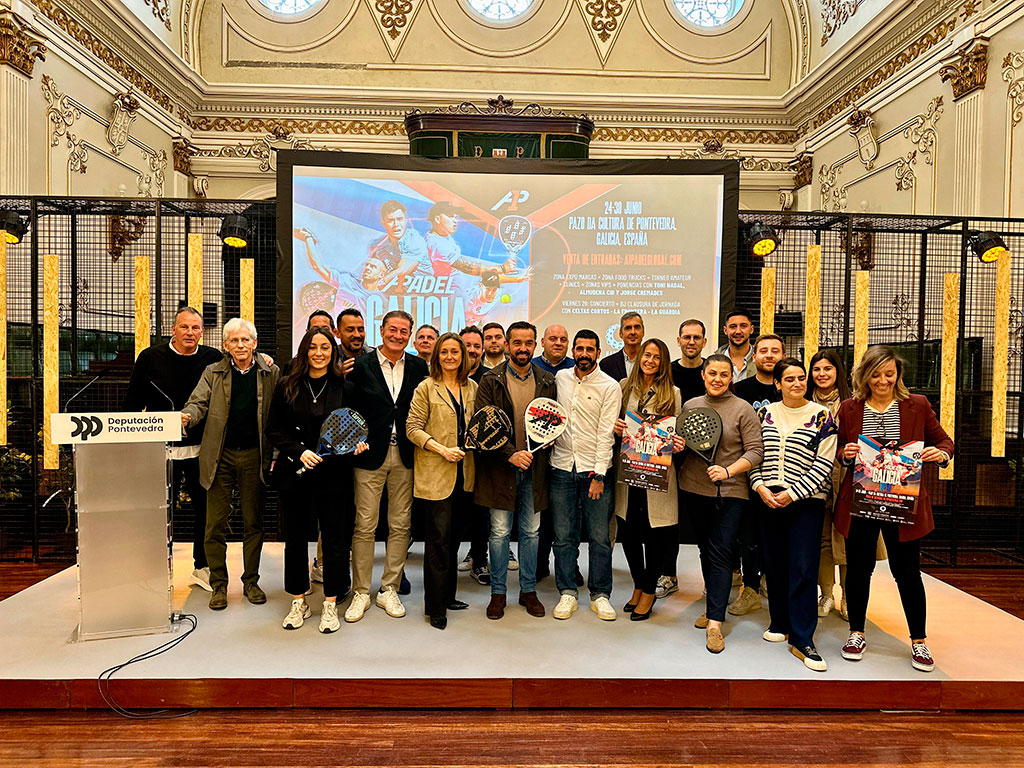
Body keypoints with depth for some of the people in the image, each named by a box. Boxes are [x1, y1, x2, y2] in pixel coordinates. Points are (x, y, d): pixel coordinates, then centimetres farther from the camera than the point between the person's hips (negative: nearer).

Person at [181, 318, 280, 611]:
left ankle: (251, 581, 24)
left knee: (253, 522, 9)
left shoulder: (270, 373, 3)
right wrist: (187, 416, -25)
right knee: (215, 524, 4)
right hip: (220, 455, 1)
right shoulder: (213, 373, 7)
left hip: (254, 455, 0)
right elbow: (199, 402, -2)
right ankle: (218, 584, 19)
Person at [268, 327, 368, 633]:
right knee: (295, 537, 10)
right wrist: (299, 451, -11)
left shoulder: (344, 386, 2)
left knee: (334, 538, 2)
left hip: (333, 473, -1)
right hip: (294, 472, 1)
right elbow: (274, 430, 3)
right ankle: (298, 602, 26)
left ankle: (330, 605, 17)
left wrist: (357, 443, -10)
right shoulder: (287, 386, 3)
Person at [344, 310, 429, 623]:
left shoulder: (418, 367, 6)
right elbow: (350, 409, 1)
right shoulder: (361, 366, 0)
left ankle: (389, 590, 23)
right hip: (370, 455, -2)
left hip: (405, 456, 2)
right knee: (364, 526, 3)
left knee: (400, 525, 8)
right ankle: (361, 593, 18)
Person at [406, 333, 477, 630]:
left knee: (453, 535, 14)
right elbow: (413, 428, -9)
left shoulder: (471, 388, 11)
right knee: (438, 537, -4)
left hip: (462, 473, 5)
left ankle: (448, 595, 27)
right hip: (435, 472, -5)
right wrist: (442, 449, -19)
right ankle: (435, 607, 6)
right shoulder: (426, 388, -4)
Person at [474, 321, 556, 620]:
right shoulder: (491, 381, -3)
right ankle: (498, 592, 20)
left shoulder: (547, 382, 6)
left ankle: (528, 590, 26)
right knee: (500, 531, 4)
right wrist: (510, 454, -18)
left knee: (531, 532, 11)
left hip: (534, 466, 3)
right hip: (500, 466, -2)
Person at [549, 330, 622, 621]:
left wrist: (598, 475, -12)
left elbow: (605, 433, -8)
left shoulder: (610, 386, -3)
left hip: (595, 470, -3)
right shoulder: (560, 377, 8)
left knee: (600, 537, 3)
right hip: (562, 467, 3)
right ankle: (567, 593, 19)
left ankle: (600, 594, 18)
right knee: (564, 535, 7)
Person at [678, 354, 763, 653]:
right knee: (706, 549, 15)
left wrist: (728, 471, -18)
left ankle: (714, 623, -1)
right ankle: (714, 604, 31)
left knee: (721, 554, -5)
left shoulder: (743, 409, -4)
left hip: (730, 491, -4)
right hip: (694, 488, 4)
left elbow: (755, 450, -7)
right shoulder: (690, 405, 7)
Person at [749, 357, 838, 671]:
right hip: (768, 499, 3)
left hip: (805, 502, -3)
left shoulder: (821, 416, -1)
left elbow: (823, 465, -6)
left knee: (804, 569, -4)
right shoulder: (765, 413, 8)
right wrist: (760, 487, -6)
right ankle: (780, 624, 28)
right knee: (774, 564, 11)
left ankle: (802, 640, 5)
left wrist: (792, 493, -12)